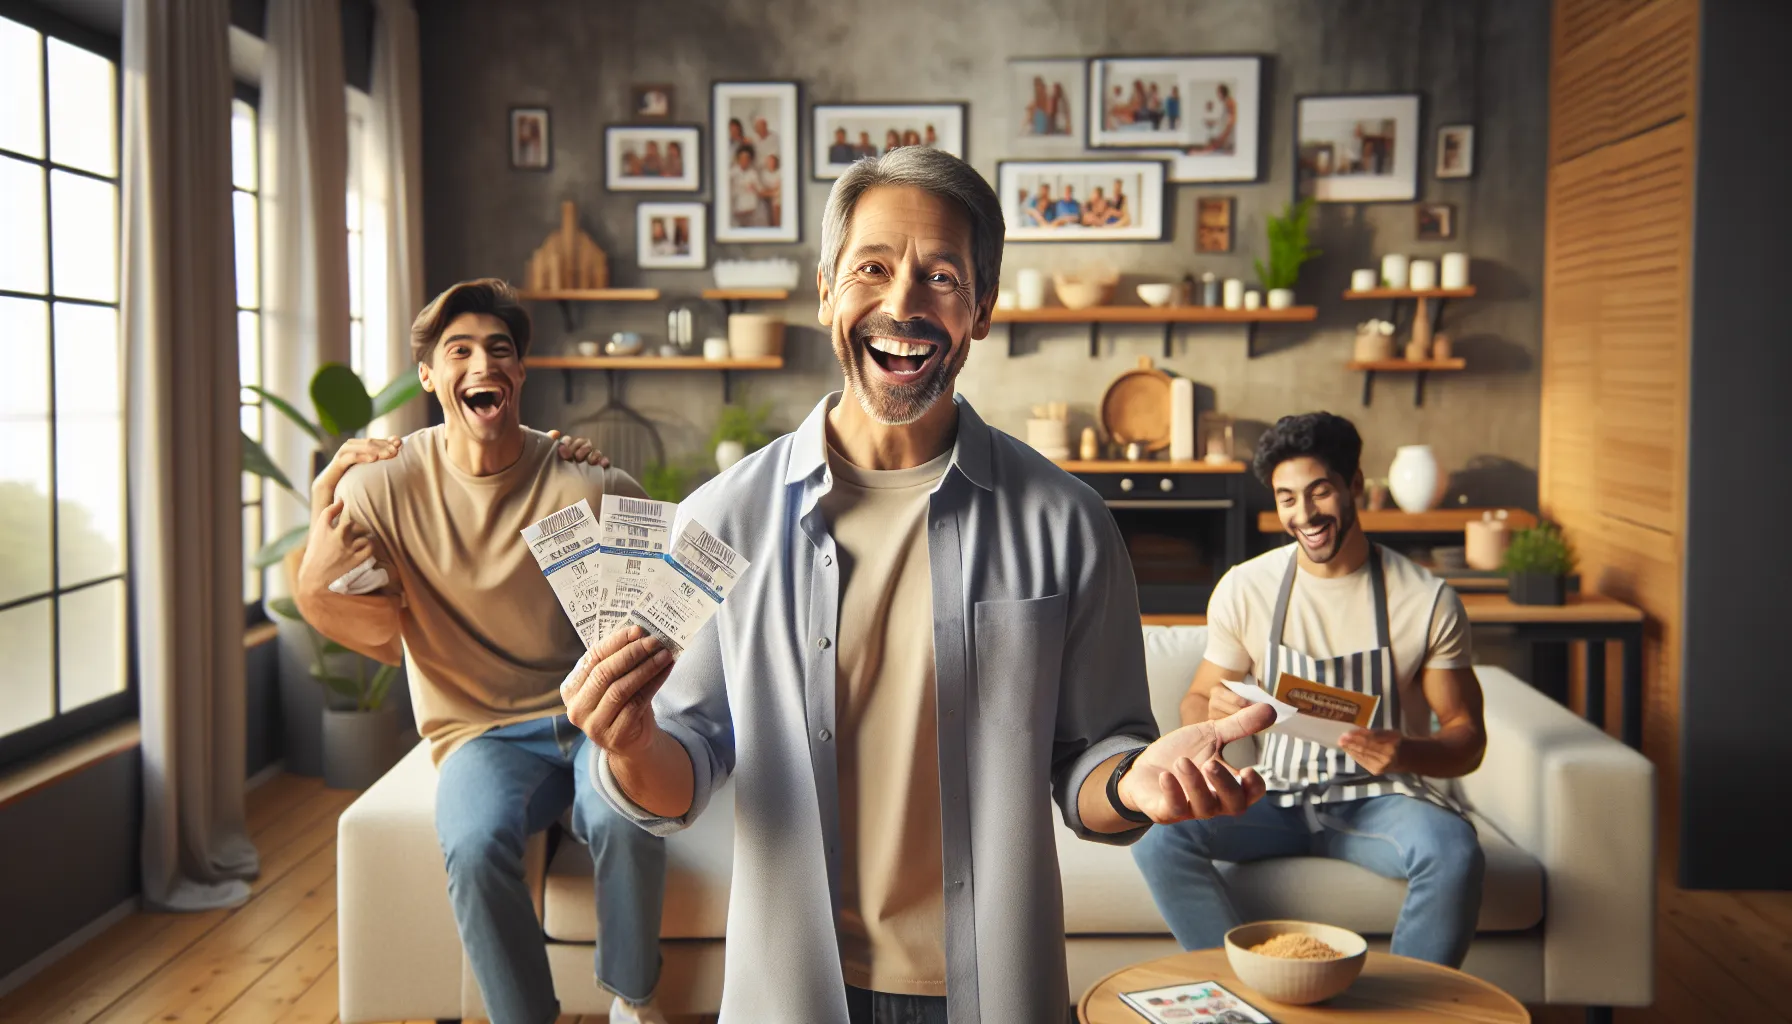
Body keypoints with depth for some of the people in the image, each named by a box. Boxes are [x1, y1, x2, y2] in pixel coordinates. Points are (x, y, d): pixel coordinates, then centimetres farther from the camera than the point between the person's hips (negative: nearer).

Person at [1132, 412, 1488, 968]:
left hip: (1381, 798, -1)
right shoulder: (1244, 589, -1)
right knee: (1158, 832, -26)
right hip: (1279, 797, 2)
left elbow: (1468, 737, 0)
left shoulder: (1429, 600, -4)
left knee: (1454, 851, -35)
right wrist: (1212, 717, -19)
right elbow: (1196, 700, 7)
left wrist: (1407, 753, -24)